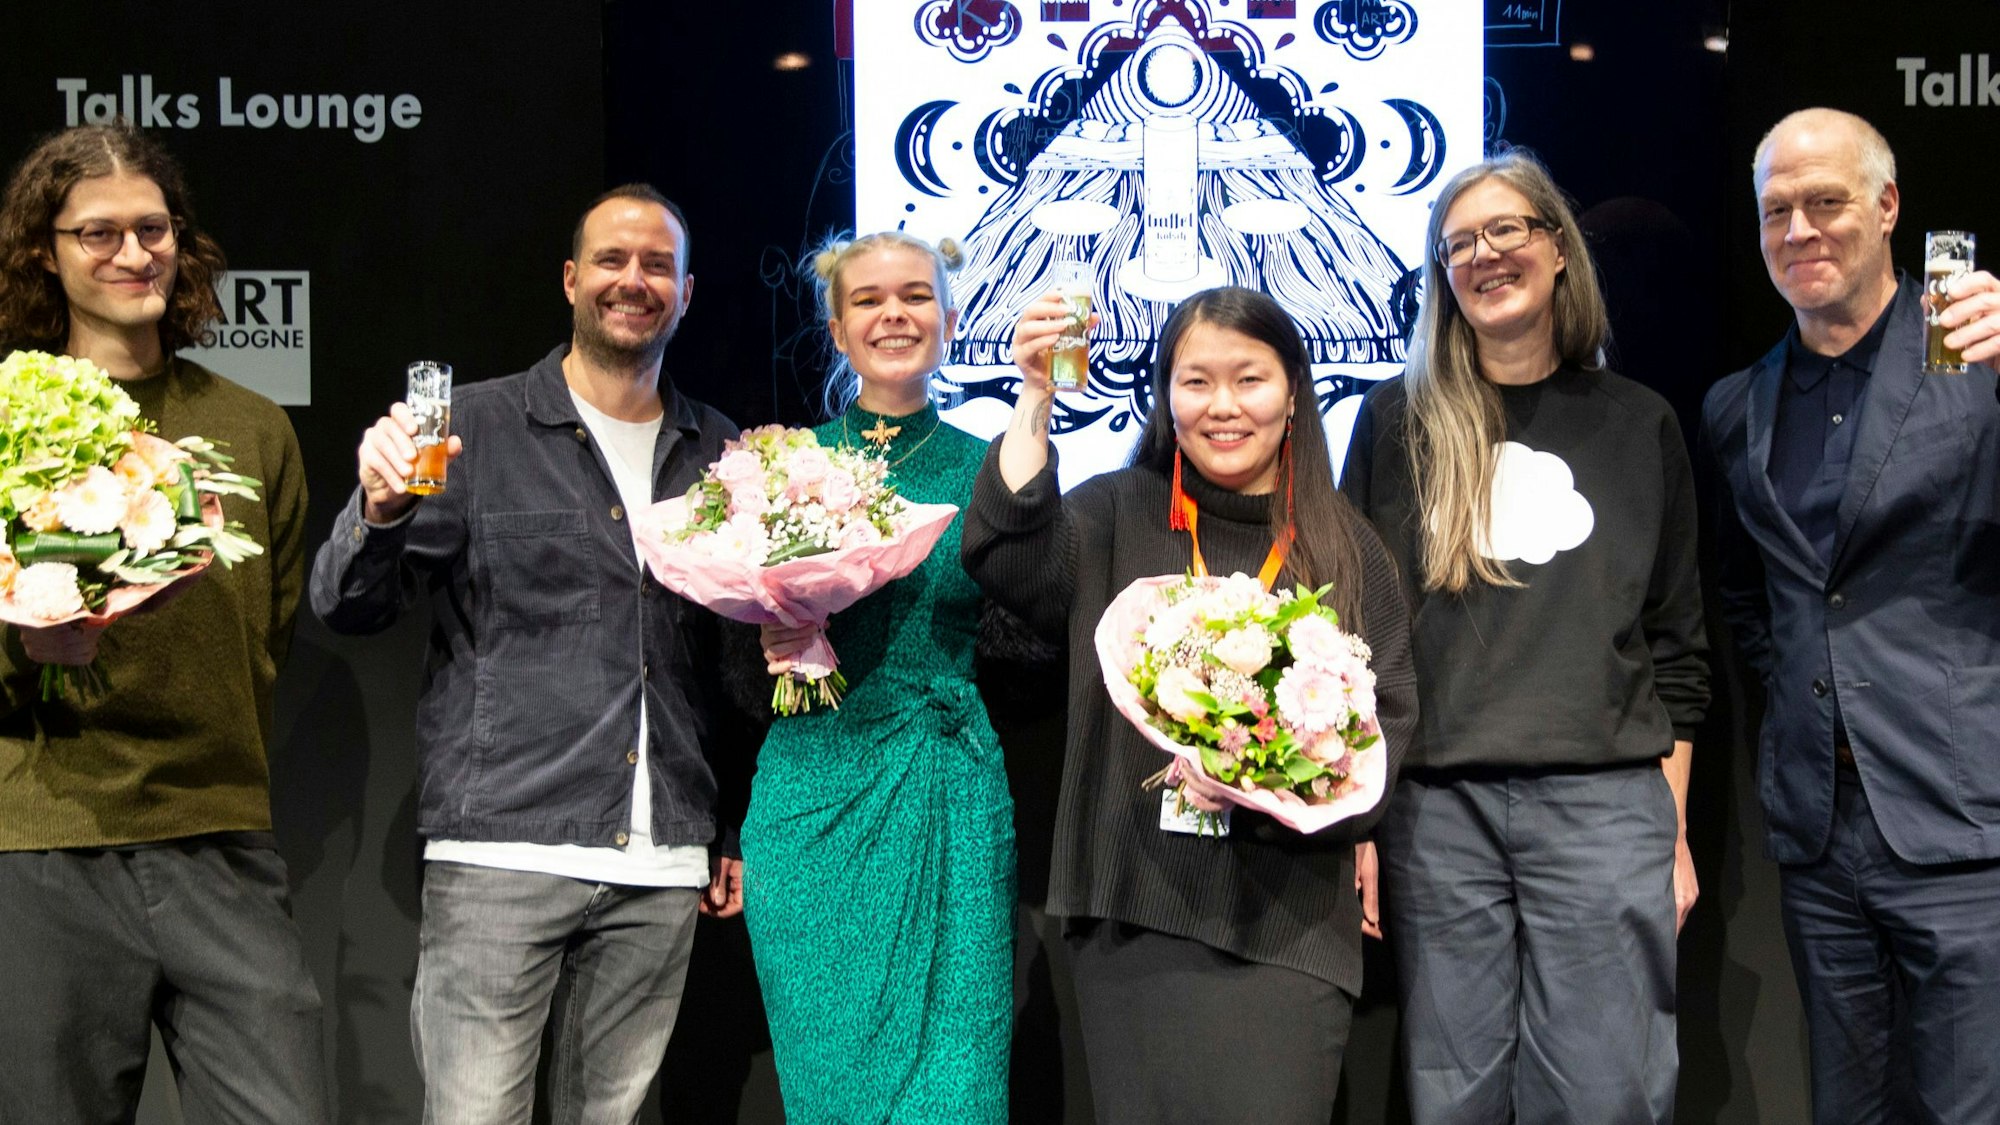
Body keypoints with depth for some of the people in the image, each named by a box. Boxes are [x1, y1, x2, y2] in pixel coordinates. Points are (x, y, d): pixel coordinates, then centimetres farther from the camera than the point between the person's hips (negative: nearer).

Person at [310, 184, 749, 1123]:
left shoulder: (719, 454, 14)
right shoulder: (476, 426, 3)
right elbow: (348, 609, 1)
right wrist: (381, 508, -20)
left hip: (664, 868, 3)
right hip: (501, 849, -3)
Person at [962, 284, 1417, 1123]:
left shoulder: (1345, 547, 9)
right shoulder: (1120, 515, 7)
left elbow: (1388, 713, 6)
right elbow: (1009, 556, -11)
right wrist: (1036, 400, -18)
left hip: (1289, 916, 1)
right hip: (1137, 904, 0)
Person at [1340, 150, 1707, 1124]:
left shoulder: (1638, 425, 10)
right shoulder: (1399, 419, 8)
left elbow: (1677, 649, 12)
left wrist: (1675, 827, 6)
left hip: (1604, 802, 0)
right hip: (1435, 805, 0)